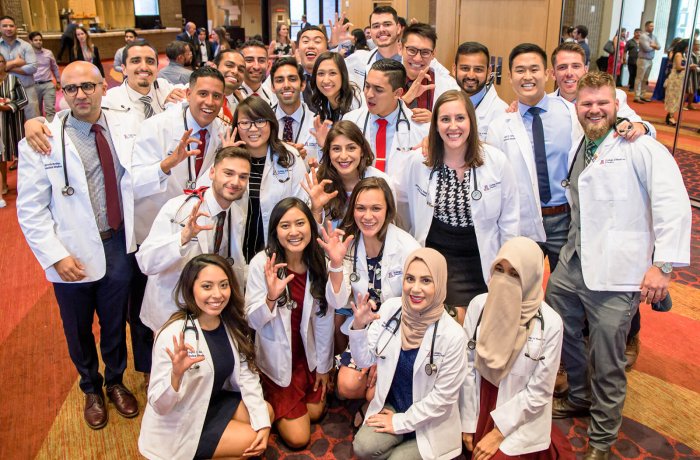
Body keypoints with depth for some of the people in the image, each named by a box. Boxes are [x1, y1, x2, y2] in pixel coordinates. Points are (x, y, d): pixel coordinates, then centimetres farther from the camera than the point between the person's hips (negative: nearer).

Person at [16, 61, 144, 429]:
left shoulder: (127, 126, -3)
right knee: (79, 329, 19)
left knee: (115, 323, 19)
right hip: (74, 254, -1)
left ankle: (115, 381, 47)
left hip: (118, 245, 2)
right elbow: (30, 209, -9)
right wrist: (56, 256, -13)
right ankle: (91, 388, 46)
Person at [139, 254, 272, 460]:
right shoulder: (173, 335, -28)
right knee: (252, 441, -10)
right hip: (180, 427, -7)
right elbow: (159, 406, -25)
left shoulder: (232, 323, -8)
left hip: (213, 403, 7)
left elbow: (247, 377, -4)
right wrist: (176, 374, -45)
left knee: (266, 412, 4)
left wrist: (263, 424, -13)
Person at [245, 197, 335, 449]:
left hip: (308, 355, 4)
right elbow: (253, 321, -19)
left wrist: (323, 365, 3)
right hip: (277, 359, -3)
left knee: (314, 413, 18)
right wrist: (271, 297, -40)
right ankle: (271, 401, 29)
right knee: (298, 437, 3)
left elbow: (324, 317, -3)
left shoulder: (319, 263, -12)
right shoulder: (262, 263, -23)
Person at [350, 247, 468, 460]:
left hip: (429, 420, -3)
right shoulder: (390, 308, -12)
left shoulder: (452, 335, -24)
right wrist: (359, 325, -23)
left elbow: (443, 396, -15)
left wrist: (401, 422, -10)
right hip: (391, 404, 3)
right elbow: (365, 359, -5)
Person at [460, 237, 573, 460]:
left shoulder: (550, 324, -18)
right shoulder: (478, 305, -10)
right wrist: (468, 423, -1)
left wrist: (498, 433, -12)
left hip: (520, 422, -3)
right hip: (481, 411, 3)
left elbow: (539, 391, -12)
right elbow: (468, 367, -3)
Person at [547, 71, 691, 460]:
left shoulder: (641, 148, -8)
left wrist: (663, 264, -20)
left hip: (615, 274, -7)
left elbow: (674, 204, -16)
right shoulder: (580, 151, 14)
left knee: (607, 363, 2)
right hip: (572, 264, 7)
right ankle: (580, 397, 46)